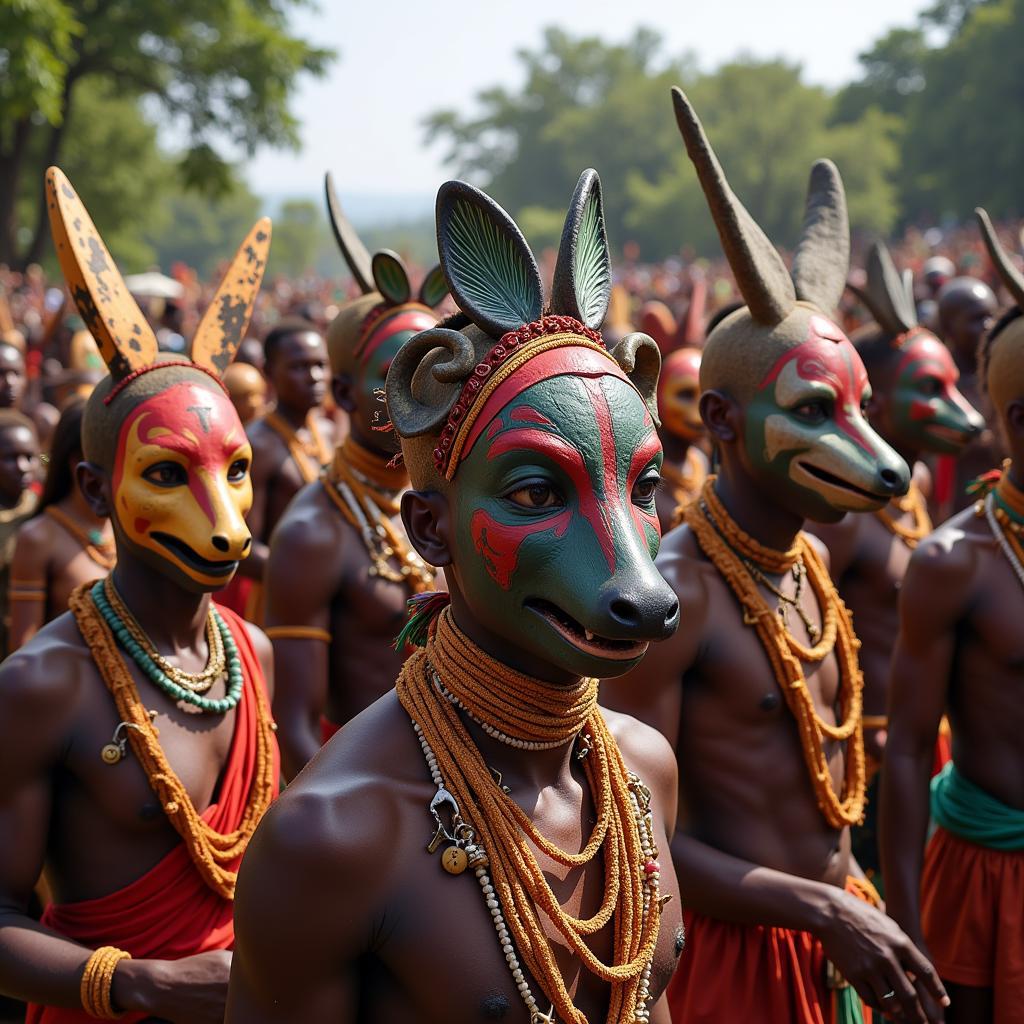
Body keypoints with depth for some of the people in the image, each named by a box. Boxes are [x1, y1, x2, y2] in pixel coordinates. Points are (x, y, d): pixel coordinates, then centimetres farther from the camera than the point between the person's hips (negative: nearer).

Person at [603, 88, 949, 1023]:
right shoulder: (675, 590, -19)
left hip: (831, 936, 7)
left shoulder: (809, 560, 6)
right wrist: (822, 909, -22)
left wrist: (854, 901, 14)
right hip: (734, 948, -7)